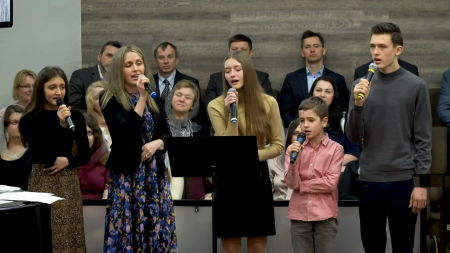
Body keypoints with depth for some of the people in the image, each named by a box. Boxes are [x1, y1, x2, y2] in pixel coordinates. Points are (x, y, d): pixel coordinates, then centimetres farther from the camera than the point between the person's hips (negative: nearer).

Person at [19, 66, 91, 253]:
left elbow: (85, 154, 8)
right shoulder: (30, 120, -7)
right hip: (42, 183, -3)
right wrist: (60, 125, -23)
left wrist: (67, 162, -12)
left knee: (70, 234, 4)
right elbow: (41, 156, -16)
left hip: (69, 182, 3)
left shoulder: (75, 116, 4)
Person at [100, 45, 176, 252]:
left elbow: (167, 133, 14)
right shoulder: (110, 100, -7)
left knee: (158, 229, 4)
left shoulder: (153, 97, 10)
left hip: (155, 174, 5)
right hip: (127, 175, -5)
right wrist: (142, 97, -20)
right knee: (128, 231, -5)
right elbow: (125, 136, -19)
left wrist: (157, 143, -8)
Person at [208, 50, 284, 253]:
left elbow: (278, 145, 1)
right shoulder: (216, 106, -6)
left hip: (258, 177, 1)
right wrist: (232, 113, -21)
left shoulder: (268, 103, -2)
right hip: (229, 179, -1)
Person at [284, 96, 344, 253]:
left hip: (325, 215, -2)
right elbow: (290, 183, -2)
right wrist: (293, 160, -18)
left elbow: (330, 183, -10)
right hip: (299, 215, 2)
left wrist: (301, 185, -4)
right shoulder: (294, 148, 6)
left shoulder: (335, 149, -2)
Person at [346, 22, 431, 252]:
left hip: (403, 181, -3)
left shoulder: (416, 86, -2)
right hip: (369, 181, 3)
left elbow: (423, 139, -3)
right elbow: (353, 137, 2)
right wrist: (358, 103, -13)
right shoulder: (361, 85, 6)